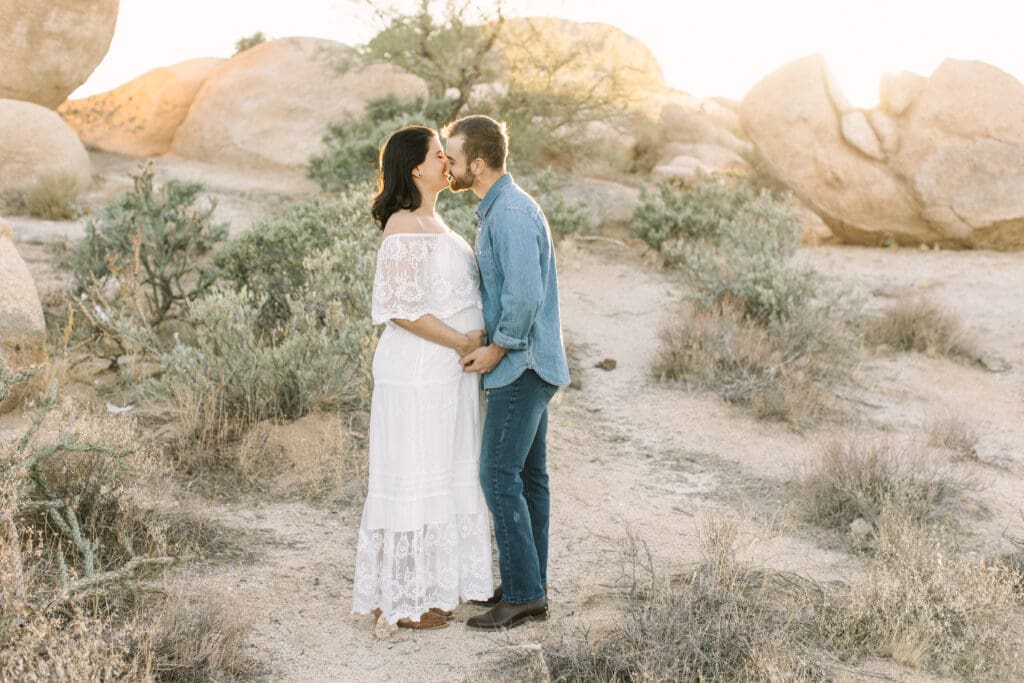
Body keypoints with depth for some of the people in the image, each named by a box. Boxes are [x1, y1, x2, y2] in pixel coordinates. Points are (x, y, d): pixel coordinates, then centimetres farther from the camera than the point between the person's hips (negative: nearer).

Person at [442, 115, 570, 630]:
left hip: (522, 365, -10)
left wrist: (496, 349, -16)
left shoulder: (510, 214, -19)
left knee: (499, 477, -7)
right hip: (526, 362, 10)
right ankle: (530, 585, 20)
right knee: (527, 475, 12)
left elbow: (525, 296, -27)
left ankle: (522, 594, -1)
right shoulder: (499, 208, 14)